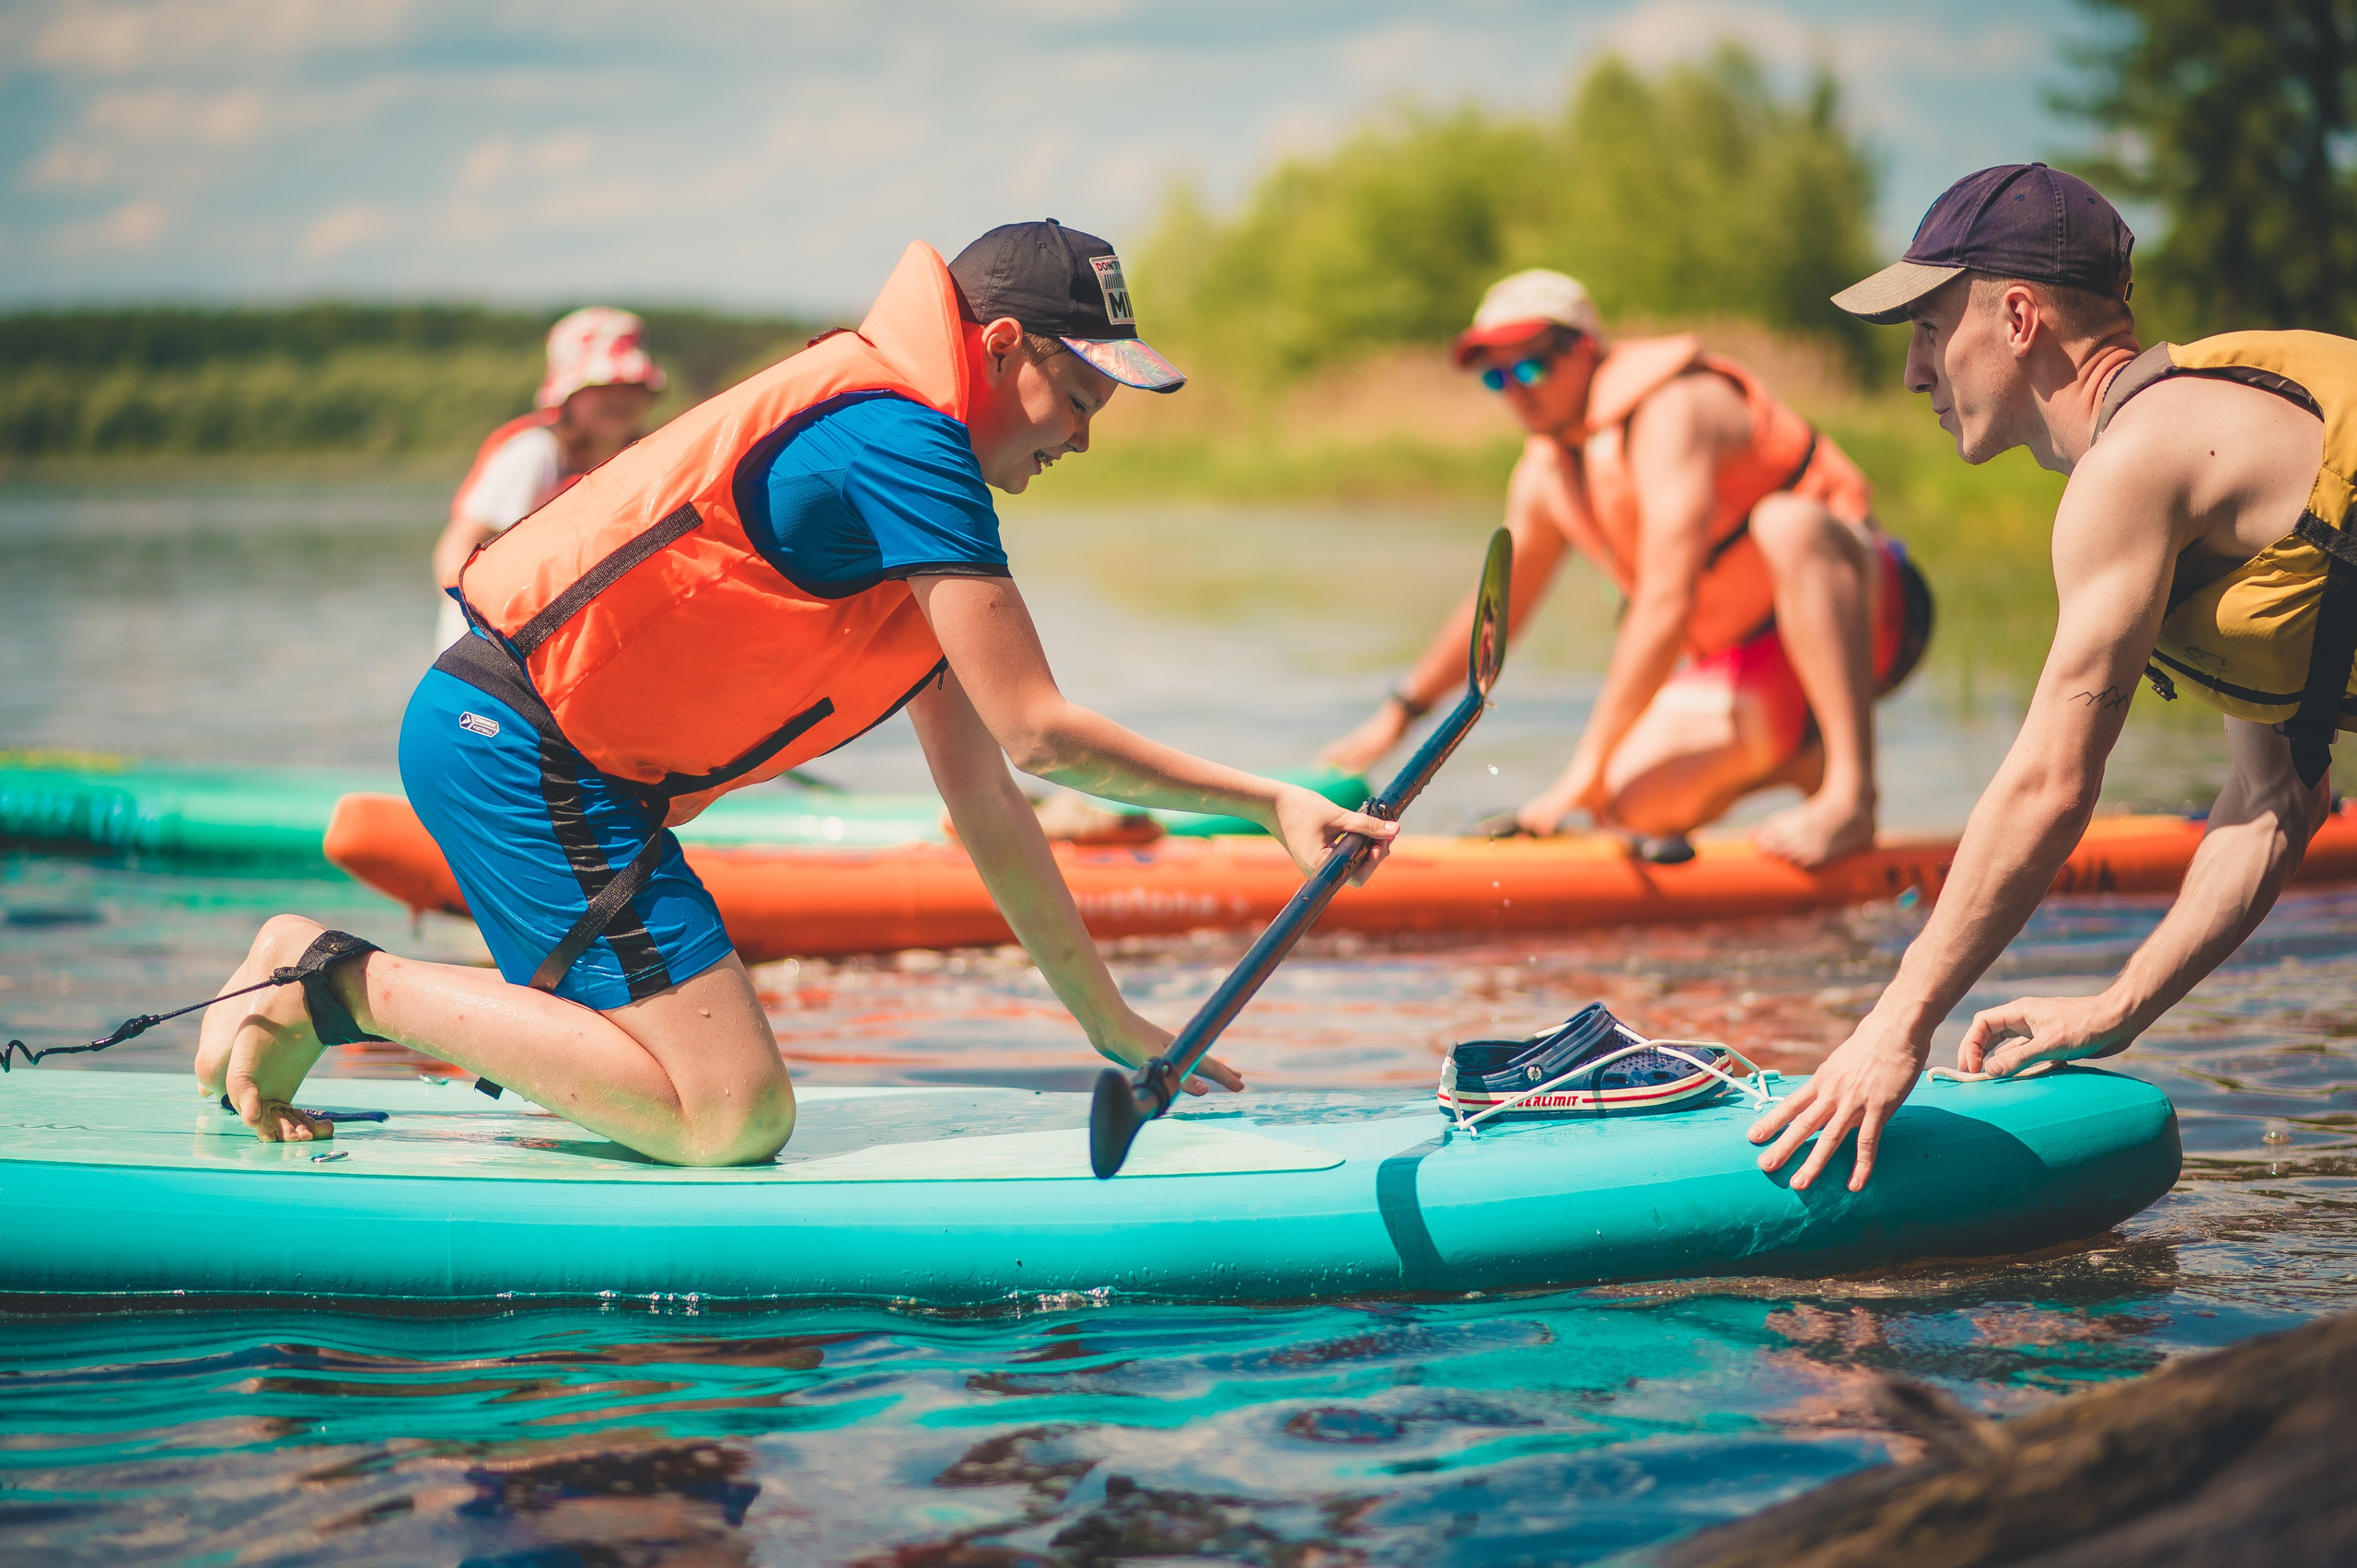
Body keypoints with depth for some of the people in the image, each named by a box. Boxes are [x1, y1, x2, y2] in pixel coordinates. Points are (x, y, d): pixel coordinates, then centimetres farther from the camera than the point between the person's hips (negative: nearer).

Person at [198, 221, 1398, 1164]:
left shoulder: (911, 496, 19)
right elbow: (1036, 733, -14)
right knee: (734, 1118, -13)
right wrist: (1267, 802, -5)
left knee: (698, 1086, 15)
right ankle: (343, 981, -7)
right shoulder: (903, 439, -12)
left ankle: (331, 1002, 16)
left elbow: (982, 799, 20)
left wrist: (1107, 1020, 20)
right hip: (513, 744, -10)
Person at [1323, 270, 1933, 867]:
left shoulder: (1669, 410, -23)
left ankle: (1853, 795, -38)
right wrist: (1398, 714, 25)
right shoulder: (1544, 475, 4)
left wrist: (1588, 767, -31)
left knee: (1787, 523, -40)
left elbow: (1667, 604, -31)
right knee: (1638, 804, -14)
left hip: (1864, 608, -8)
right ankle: (1808, 756, 11)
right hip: (1742, 662, 8)